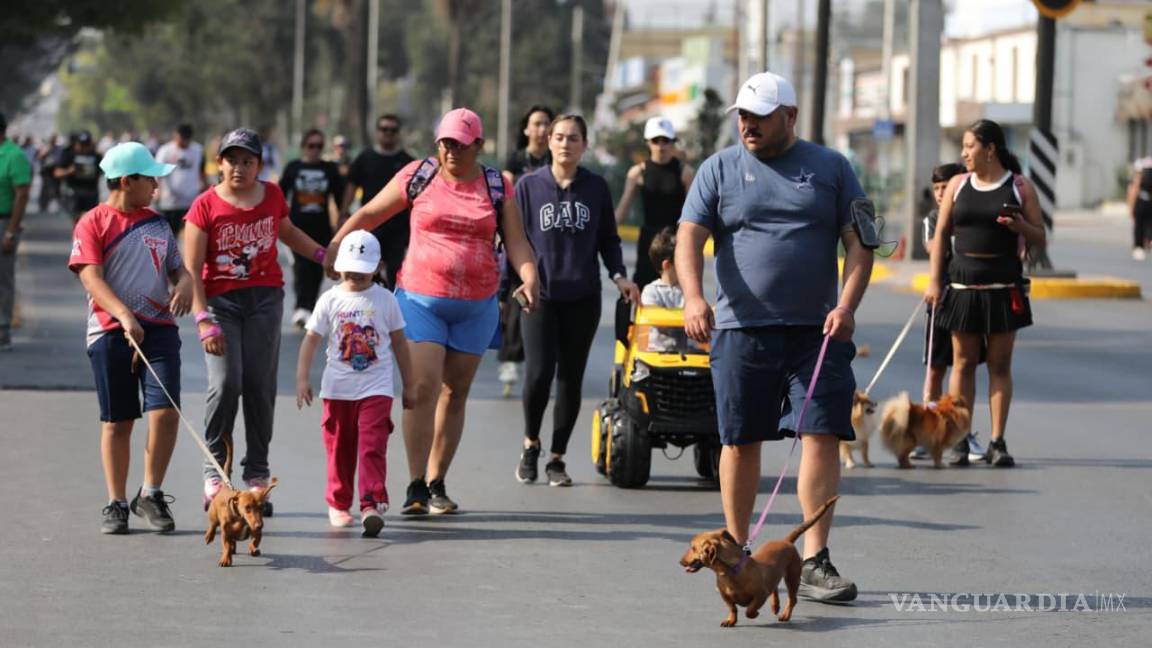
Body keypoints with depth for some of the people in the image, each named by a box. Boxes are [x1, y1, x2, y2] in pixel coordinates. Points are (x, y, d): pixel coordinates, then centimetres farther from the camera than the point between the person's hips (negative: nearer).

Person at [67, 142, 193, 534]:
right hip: (110, 332, -3)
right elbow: (92, 278, -13)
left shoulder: (157, 223, 14)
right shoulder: (93, 223, -2)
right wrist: (125, 317, -27)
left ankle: (150, 495, 4)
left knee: (165, 411, -11)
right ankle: (116, 505, 14)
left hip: (159, 328, 3)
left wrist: (184, 285, -4)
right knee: (117, 422, 3)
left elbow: (178, 268, 21)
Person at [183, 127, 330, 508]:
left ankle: (257, 474, 7)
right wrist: (204, 321, -15)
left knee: (260, 384, -1)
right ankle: (214, 470, -3)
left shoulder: (272, 196, 7)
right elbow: (191, 269, -7)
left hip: (265, 297, 3)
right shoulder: (205, 206, -5)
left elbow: (287, 232, 30)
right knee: (226, 383, -16)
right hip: (221, 300, -3)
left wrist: (324, 256, 22)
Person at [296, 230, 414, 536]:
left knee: (373, 447, -12)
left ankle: (373, 505, -18)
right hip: (338, 389, 1)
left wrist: (408, 385, 12)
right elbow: (311, 339, -1)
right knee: (340, 449, 10)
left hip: (376, 388, -1)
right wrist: (302, 379, -10)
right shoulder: (330, 300, 0)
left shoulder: (385, 300, 2)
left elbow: (399, 342, 9)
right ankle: (338, 504, 22)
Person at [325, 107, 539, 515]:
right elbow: (369, 214, 6)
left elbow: (516, 241, 1)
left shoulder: (497, 188, 5)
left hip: (476, 307, 2)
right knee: (422, 387, -13)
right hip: (421, 299, -2)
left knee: (454, 394, 8)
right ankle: (416, 487, -13)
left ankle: (437, 484, 17)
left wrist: (529, 278, -18)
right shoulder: (418, 177, 1)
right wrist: (334, 247, -6)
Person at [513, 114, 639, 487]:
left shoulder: (597, 188, 6)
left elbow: (608, 240, 13)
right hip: (540, 294, -2)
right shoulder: (529, 186, 4)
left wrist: (619, 276, -2)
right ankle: (530, 443, 12)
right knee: (539, 373, -13)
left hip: (583, 298, 2)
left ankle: (557, 457, 15)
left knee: (571, 379, 3)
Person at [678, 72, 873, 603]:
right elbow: (689, 238, -2)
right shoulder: (719, 169, 7)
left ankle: (815, 563, -7)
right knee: (740, 440, 4)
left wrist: (847, 305, -11)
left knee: (822, 436, -8)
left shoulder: (831, 169, 9)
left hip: (817, 331, 0)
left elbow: (858, 244, 5)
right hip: (741, 329, 0)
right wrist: (693, 297, -19)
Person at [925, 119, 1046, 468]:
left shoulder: (1020, 187, 2)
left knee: (1000, 364, 1)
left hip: (1003, 286, -2)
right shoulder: (958, 185, 8)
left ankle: (997, 442, 3)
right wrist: (935, 280, 2)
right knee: (963, 362, 3)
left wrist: (1020, 226, -17)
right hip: (962, 284, 2)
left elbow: (1040, 239, 5)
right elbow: (941, 234, 10)